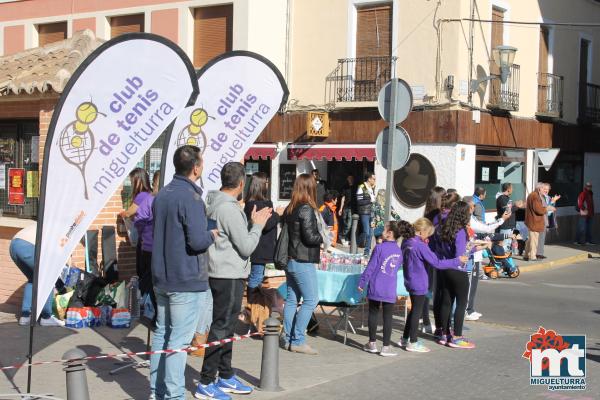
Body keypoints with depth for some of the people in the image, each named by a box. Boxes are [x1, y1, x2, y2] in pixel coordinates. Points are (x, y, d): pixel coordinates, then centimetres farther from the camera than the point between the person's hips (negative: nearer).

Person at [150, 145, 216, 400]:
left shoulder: (161, 195, 10)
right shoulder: (190, 197, -17)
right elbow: (197, 241, -24)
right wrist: (213, 234, -3)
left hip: (161, 278, 8)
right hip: (186, 282, -8)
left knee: (161, 333, 15)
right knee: (179, 340, -4)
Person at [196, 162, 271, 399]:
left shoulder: (214, 204, 11)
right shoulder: (230, 209, -19)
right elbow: (246, 247, -17)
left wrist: (251, 223, 13)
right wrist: (257, 225, -5)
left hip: (220, 273, 10)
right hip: (228, 276, -10)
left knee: (226, 326, 17)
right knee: (221, 328, -4)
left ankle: (226, 377, 28)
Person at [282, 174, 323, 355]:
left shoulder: (289, 209, 9)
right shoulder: (307, 209, -15)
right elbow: (310, 237, -18)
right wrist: (323, 237, 1)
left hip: (291, 260, 8)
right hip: (303, 263, -8)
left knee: (291, 299, 11)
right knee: (311, 301, -3)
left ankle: (288, 339, 15)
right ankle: (298, 341, -5)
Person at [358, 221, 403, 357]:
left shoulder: (379, 247, -8)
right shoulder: (399, 251, 7)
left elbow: (370, 267, -8)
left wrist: (362, 282, 0)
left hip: (375, 288, -3)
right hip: (390, 290, 3)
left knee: (373, 314, 10)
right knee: (387, 317, 3)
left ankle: (372, 343, 17)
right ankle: (386, 347, 2)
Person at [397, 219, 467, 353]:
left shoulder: (406, 243, 3)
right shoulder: (421, 246, -22)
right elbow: (437, 263, -20)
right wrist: (457, 261, -14)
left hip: (410, 282, 8)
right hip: (419, 284, -8)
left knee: (414, 309, 20)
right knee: (417, 311, 2)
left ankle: (405, 339, 27)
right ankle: (413, 343, 9)